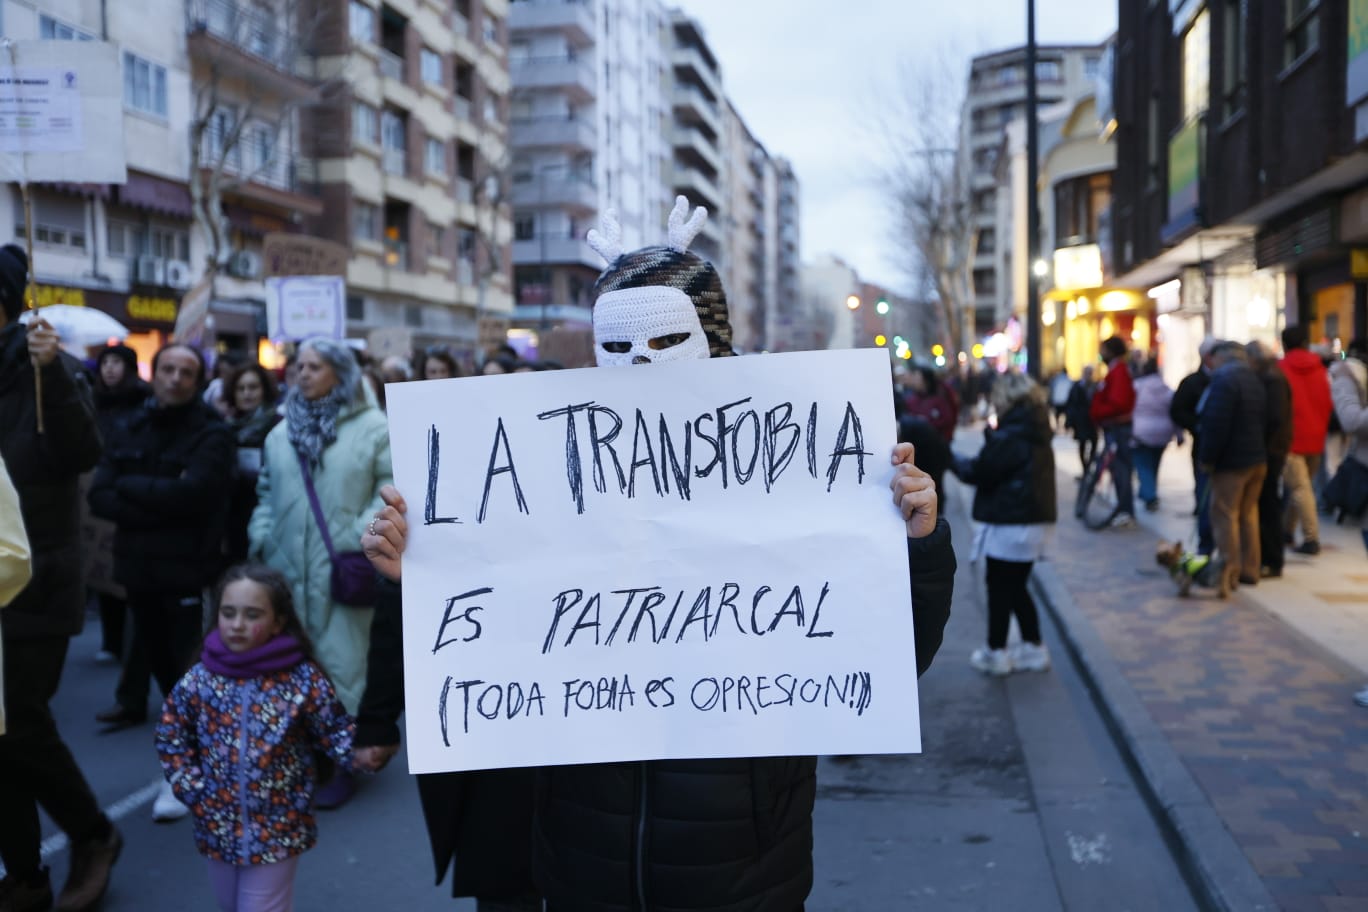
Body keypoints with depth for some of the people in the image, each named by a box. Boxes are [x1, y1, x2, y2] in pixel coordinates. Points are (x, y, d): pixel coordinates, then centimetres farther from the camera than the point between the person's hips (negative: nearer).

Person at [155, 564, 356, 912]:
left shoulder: (303, 679, -15)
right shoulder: (200, 679, -8)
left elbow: (334, 733, -8)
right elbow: (170, 737, 4)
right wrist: (193, 790, -5)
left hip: (277, 828, -3)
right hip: (218, 825, 4)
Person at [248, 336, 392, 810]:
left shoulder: (372, 428, -2)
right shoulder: (281, 432, 14)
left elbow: (392, 487, -6)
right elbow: (266, 494, 19)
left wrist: (363, 537, -14)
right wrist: (260, 539, 6)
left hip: (343, 568, -5)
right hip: (288, 567, 5)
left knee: (341, 664, -1)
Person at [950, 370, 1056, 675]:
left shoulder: (1010, 436, -19)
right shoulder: (1036, 433, 11)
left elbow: (980, 473, -16)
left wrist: (954, 460, -2)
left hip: (1008, 524, -9)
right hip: (1034, 519, 9)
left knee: (999, 588, 2)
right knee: (1016, 588, 17)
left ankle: (996, 653, 11)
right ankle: (1033, 648, 21)